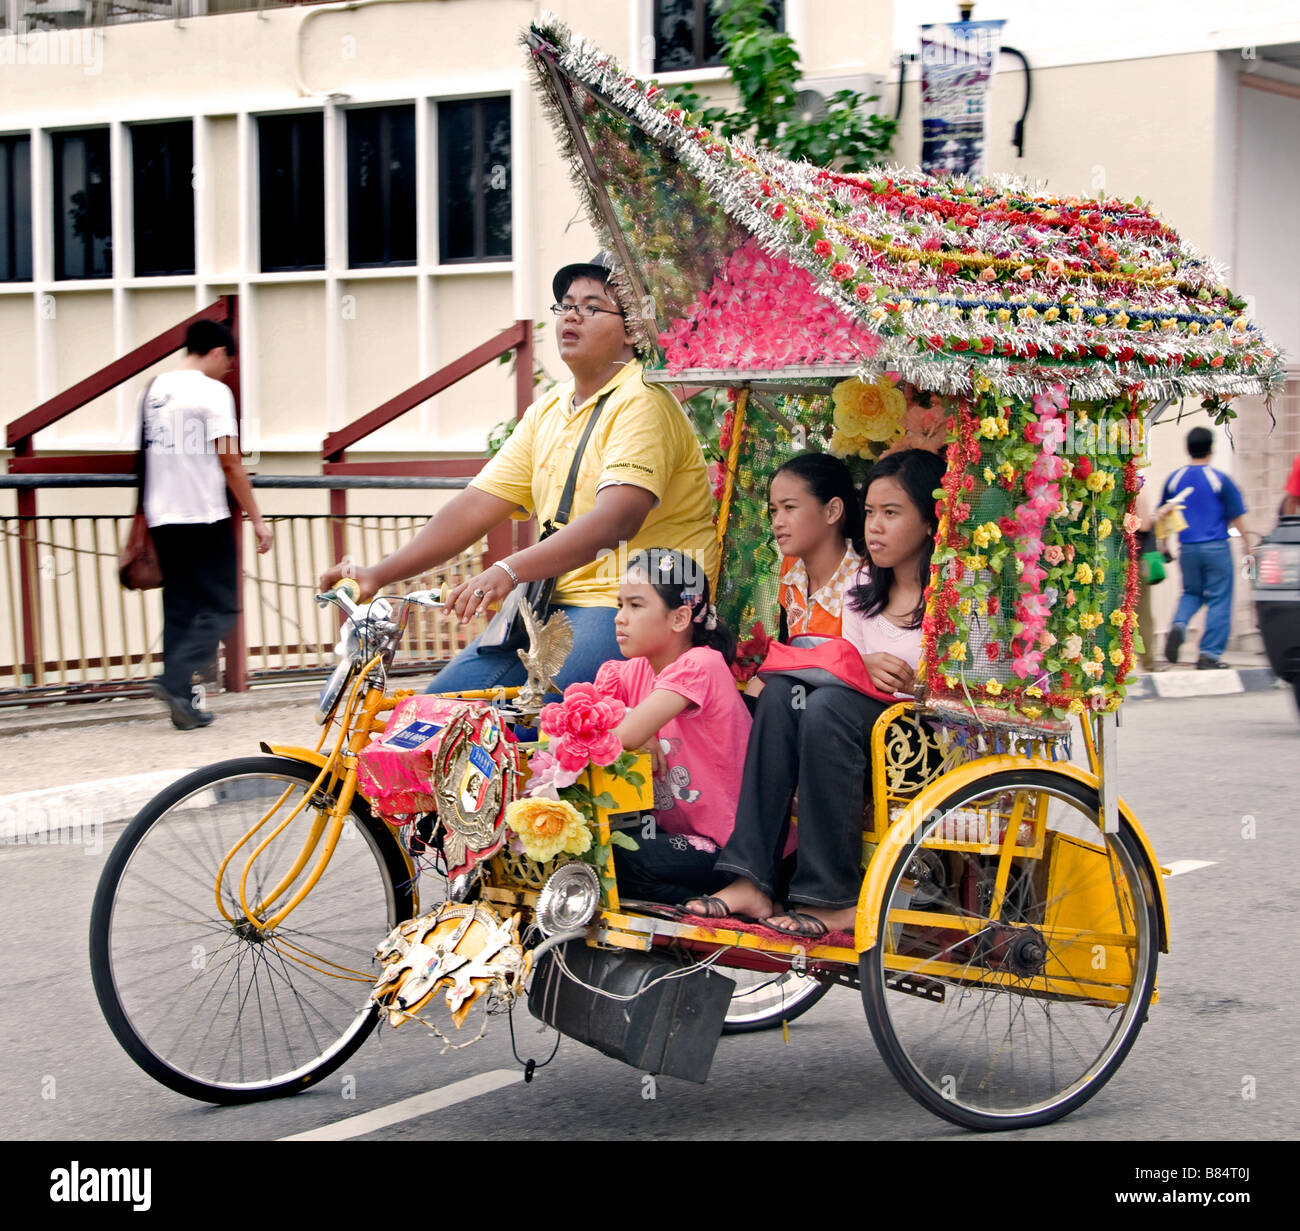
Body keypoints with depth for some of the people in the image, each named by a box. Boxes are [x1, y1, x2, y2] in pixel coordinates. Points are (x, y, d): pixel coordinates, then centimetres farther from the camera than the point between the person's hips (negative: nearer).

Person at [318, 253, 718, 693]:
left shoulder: (643, 403, -10)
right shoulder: (548, 411, 16)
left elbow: (617, 520, -26)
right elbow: (476, 506, 11)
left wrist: (509, 570, -38)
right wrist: (379, 574, 0)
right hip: (556, 603, 8)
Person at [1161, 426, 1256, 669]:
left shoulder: (1174, 479, 5)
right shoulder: (1220, 480, -6)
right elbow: (1237, 517, -4)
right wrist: (1248, 547, 5)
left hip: (1187, 548, 4)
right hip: (1216, 547, -4)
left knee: (1191, 593, 21)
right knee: (1219, 599, 4)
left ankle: (1179, 625, -8)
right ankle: (1209, 652, 0)